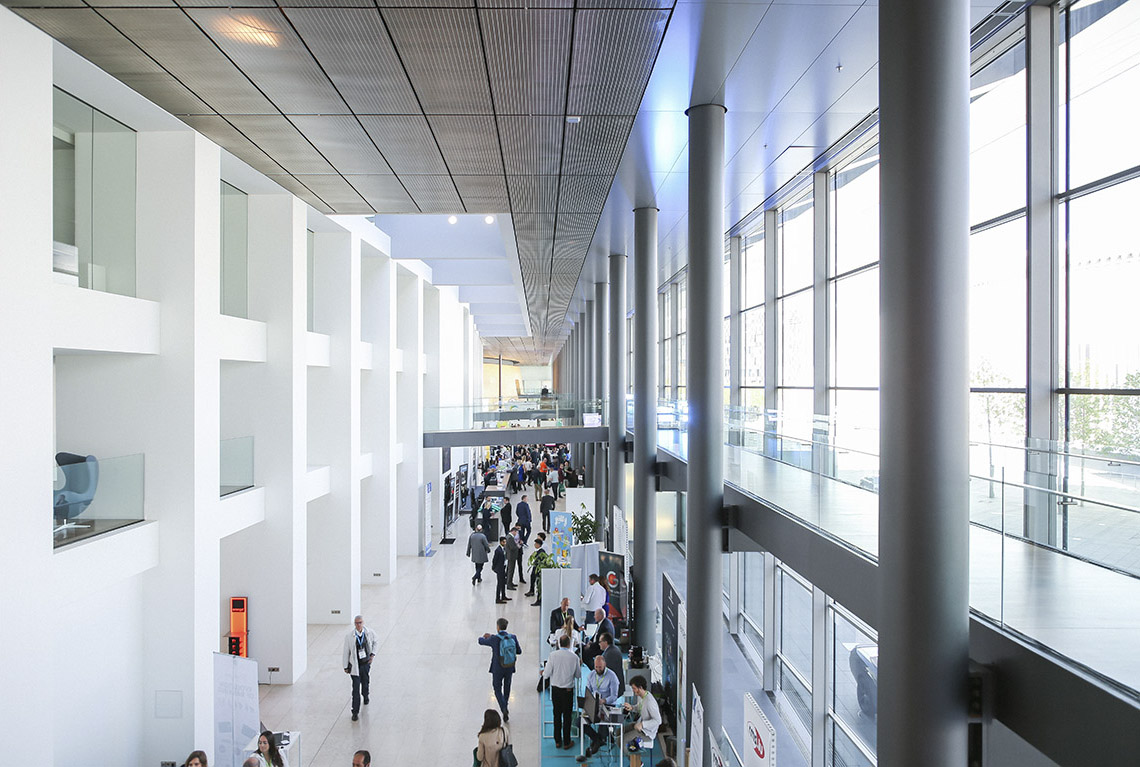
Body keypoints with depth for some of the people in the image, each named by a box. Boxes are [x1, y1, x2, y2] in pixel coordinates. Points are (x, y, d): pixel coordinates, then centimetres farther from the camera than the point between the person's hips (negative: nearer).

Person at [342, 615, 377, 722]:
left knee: (365, 682, 20)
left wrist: (373, 654, 2)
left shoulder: (370, 633, -9)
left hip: (366, 663, 3)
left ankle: (365, 696, 54)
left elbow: (374, 642, 13)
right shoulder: (349, 636, -15)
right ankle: (355, 712, 5)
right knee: (356, 688, -5)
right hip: (355, 664, -3)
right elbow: (346, 652, -6)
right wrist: (345, 667, -1)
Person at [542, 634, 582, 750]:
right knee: (567, 716, 9)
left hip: (555, 689, 1)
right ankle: (566, 743, 16)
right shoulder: (574, 657, -10)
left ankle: (557, 741, 22)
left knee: (557, 715, 13)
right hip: (568, 690, -1)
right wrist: (579, 665, 20)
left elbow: (547, 674, -10)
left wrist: (543, 673, 13)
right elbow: (578, 675, 2)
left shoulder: (553, 655, -12)